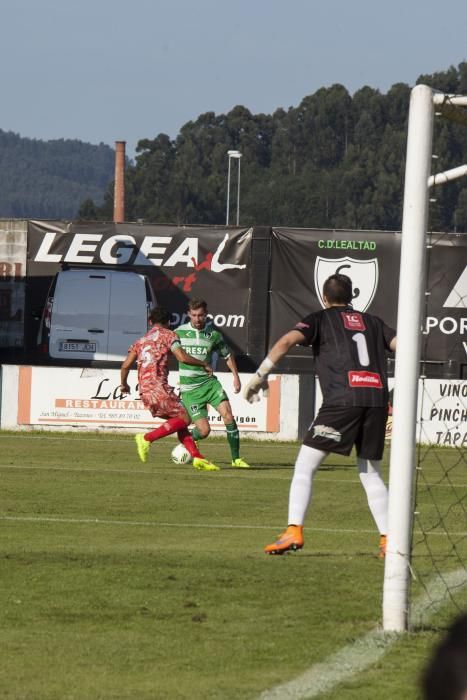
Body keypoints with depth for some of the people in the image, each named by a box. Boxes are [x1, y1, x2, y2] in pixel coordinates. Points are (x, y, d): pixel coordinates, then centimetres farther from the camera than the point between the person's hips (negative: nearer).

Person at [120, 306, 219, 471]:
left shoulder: (141, 341, 24)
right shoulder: (167, 335, 5)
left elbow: (125, 366, 15)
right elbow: (182, 358, -8)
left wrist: (123, 384, 32)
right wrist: (203, 364, 6)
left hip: (144, 390, 8)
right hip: (158, 386, -8)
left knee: (177, 420, 10)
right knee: (183, 418, -7)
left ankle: (197, 458, -1)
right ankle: (147, 438, -14)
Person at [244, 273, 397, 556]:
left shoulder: (321, 319, 13)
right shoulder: (372, 322, 25)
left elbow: (287, 341, -2)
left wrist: (261, 375, 0)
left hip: (341, 400, -4)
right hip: (377, 400, 4)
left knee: (305, 466, 1)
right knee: (371, 474, 15)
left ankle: (294, 531, -12)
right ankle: (389, 540, 7)